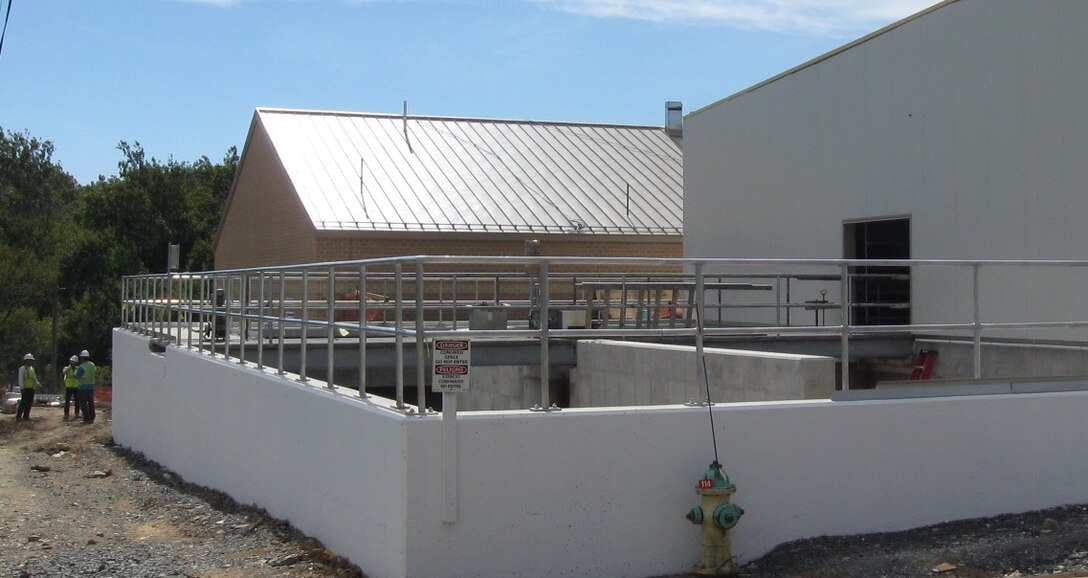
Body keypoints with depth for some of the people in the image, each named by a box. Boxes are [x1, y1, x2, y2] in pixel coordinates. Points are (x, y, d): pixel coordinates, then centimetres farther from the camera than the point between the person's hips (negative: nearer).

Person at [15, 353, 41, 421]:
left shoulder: (32, 369, 16)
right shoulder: (22, 369, -6)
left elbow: (34, 379, 19)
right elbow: (20, 379, -11)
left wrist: (38, 383, 0)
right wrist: (22, 388, -18)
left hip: (31, 388, 7)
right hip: (26, 388, -7)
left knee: (29, 403, 5)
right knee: (23, 403, -9)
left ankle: (26, 416, 10)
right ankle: (18, 416, -5)